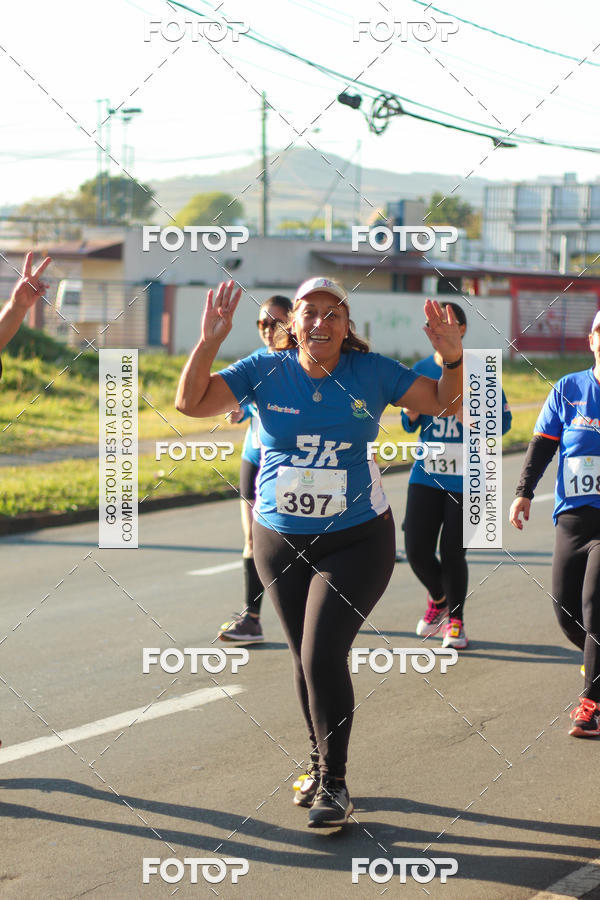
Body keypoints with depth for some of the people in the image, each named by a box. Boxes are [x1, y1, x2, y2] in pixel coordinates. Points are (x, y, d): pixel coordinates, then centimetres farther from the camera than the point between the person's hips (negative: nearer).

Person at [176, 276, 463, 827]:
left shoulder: (371, 373, -3)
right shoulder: (265, 372, -2)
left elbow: (444, 403, 3)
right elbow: (191, 403, -9)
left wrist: (453, 357, -16)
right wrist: (209, 342, -22)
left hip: (357, 541, -3)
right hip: (280, 540, 3)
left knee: (323, 655, -14)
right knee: (306, 659, 12)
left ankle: (334, 784, -2)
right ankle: (321, 766, 31)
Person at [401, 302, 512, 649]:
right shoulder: (421, 370, 5)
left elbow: (504, 419, -3)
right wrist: (411, 409, -9)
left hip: (466, 479, -3)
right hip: (426, 474, 3)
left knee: (453, 554, 0)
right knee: (417, 550, -3)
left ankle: (456, 620, 23)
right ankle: (438, 599, 29)